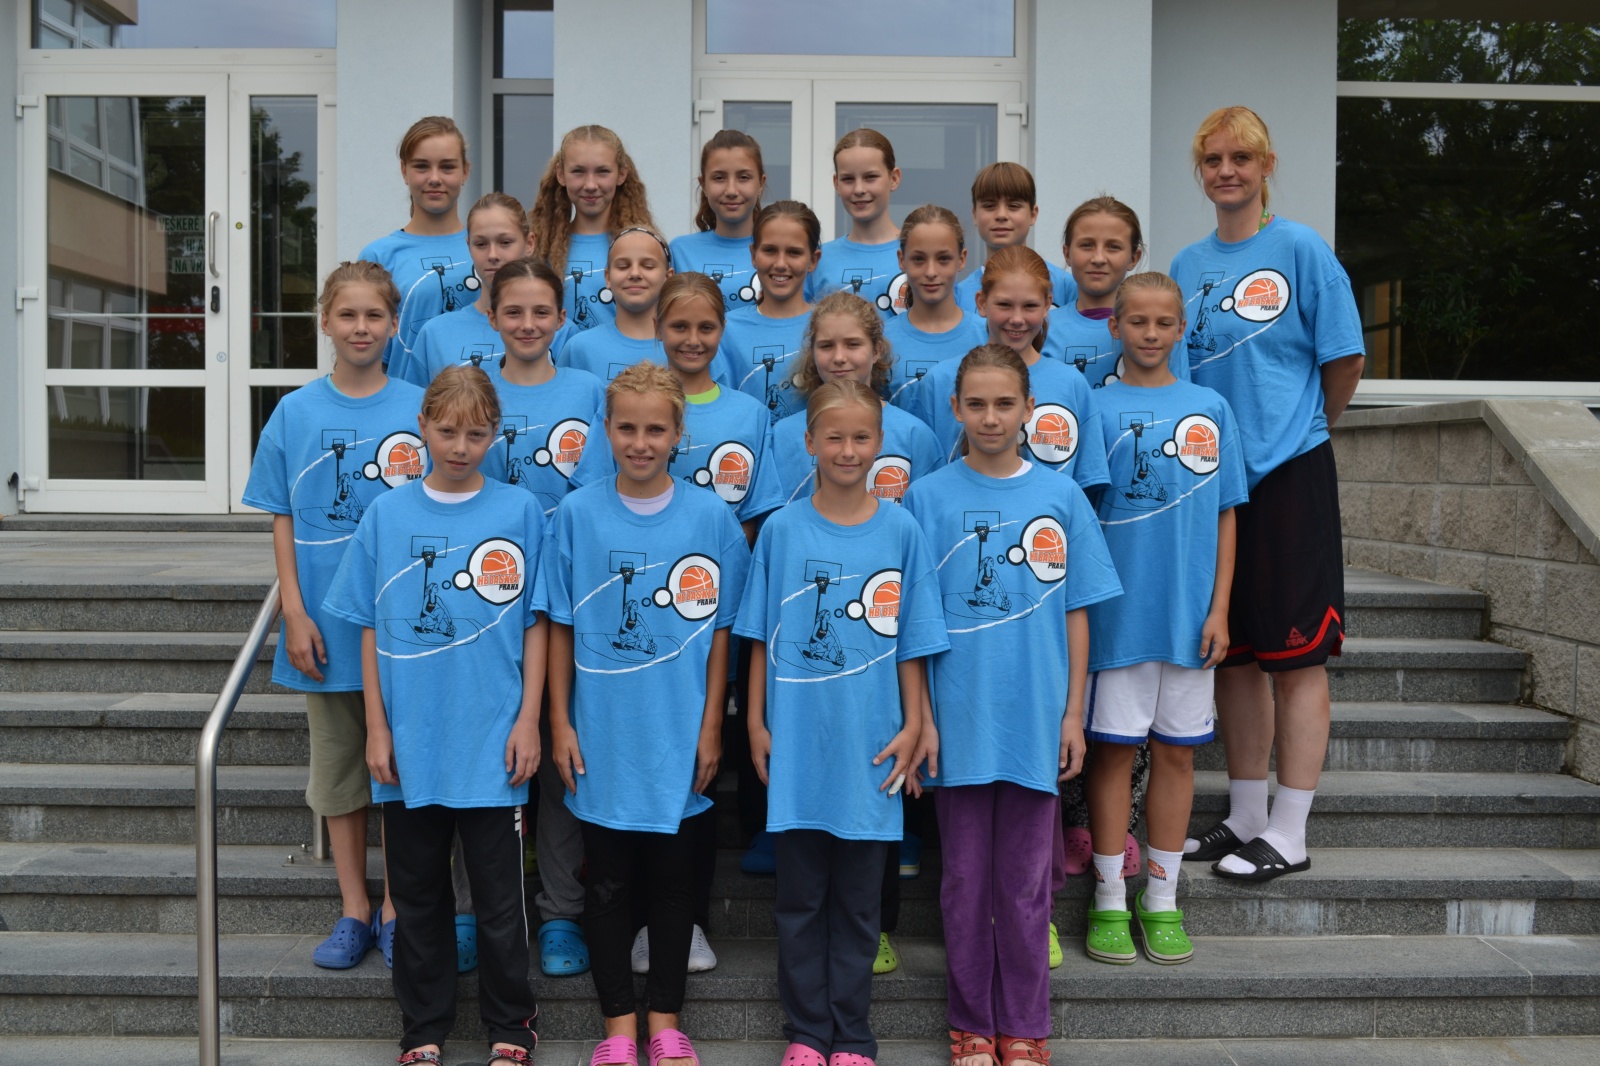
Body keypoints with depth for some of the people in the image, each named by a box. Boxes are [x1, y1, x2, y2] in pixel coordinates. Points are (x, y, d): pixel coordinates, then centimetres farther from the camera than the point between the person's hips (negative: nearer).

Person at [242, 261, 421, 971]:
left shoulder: (421, 409, -2)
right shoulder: (295, 413, 2)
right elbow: (283, 520, 4)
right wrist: (294, 613, -4)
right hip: (327, 621, 2)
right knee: (338, 766, 11)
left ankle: (396, 910, 21)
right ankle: (354, 911, 24)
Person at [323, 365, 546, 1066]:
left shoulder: (519, 512, -2)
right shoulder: (387, 515, 3)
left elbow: (535, 624, 1)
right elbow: (372, 630, 5)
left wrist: (528, 719, -4)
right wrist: (377, 728, 1)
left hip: (491, 744, -2)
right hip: (410, 744, 2)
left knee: (499, 897, 7)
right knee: (417, 895, 14)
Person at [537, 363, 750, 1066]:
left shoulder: (711, 518, -3)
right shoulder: (577, 514, -2)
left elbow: (719, 632, 0)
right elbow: (560, 627, 2)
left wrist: (711, 726, -2)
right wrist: (560, 723, -1)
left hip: (678, 738, 0)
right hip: (601, 737, 0)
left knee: (672, 881, 11)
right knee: (607, 884, 10)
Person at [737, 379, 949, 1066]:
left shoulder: (900, 531, 0)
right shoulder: (781, 530, 0)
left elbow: (911, 643, 2)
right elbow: (760, 637, 4)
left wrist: (911, 727, -1)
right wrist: (756, 723, 1)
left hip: (870, 749, 0)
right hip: (797, 747, 0)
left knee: (858, 899, 10)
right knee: (801, 897, 10)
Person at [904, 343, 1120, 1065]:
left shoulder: (1060, 497, 2)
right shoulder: (928, 498, -1)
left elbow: (1075, 614, 5)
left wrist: (1074, 713, 2)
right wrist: (921, 717, -4)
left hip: (1035, 719, 1)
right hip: (959, 719, 0)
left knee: (1025, 883, 10)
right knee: (966, 881, 10)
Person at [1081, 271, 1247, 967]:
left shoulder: (1210, 409, 6)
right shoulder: (1095, 409, 0)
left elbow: (1224, 516, 7)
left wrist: (1219, 609, 1)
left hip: (1189, 614, 2)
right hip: (1117, 612, -2)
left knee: (1176, 751, 9)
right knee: (1114, 749, 4)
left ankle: (1162, 901, 21)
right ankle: (1110, 901, 16)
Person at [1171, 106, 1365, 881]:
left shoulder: (1300, 249, -5)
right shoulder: (1187, 266, 11)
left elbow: (1346, 360, -3)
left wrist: (1297, 431, 7)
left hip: (1288, 475, -5)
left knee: (1294, 655, 0)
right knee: (1233, 654, 12)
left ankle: (1288, 836, 9)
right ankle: (1244, 818, 24)